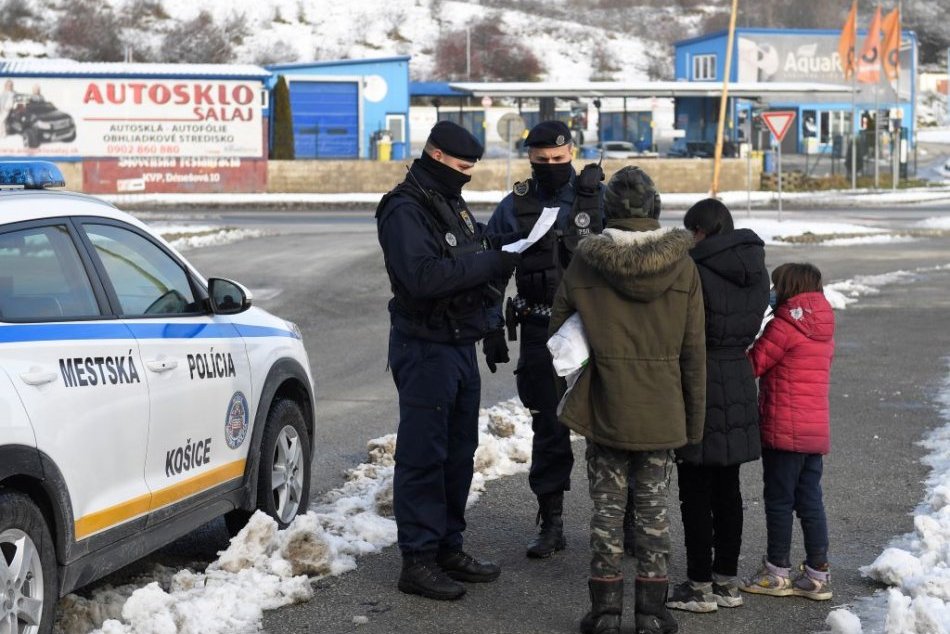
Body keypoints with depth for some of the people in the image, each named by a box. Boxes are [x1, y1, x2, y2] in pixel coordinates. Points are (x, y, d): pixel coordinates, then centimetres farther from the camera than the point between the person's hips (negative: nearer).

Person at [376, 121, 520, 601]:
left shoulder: (451, 204, 16)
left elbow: (471, 262, 21)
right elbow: (422, 275, -27)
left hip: (460, 342, 10)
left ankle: (448, 547, 25)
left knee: (459, 449, 15)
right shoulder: (405, 210, -15)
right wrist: (489, 262, -24)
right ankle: (418, 560, 0)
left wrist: (499, 261, -1)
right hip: (425, 348, -10)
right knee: (423, 454, -5)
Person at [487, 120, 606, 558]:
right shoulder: (515, 206, 5)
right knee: (549, 427, 6)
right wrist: (491, 332, 7)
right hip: (540, 332, 2)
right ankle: (551, 524, 15)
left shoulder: (600, 198, -2)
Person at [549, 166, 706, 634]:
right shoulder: (682, 266, -5)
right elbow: (694, 353, -2)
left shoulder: (585, 263, -7)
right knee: (653, 508, 9)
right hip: (662, 412, 1)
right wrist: (695, 420, 6)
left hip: (604, 409, -1)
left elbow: (557, 332, 0)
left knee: (607, 508, 8)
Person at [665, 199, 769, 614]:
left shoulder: (696, 271, -17)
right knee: (728, 487, 14)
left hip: (700, 382, -7)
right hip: (740, 380, 7)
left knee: (696, 490, 1)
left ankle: (700, 585, 6)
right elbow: (751, 329, 12)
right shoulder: (756, 272, 6)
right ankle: (727, 581, 21)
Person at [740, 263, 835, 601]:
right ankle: (818, 574, 12)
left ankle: (777, 573, 9)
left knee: (779, 500, 2)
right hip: (817, 430, 8)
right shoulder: (824, 331, 12)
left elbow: (754, 363, -10)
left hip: (784, 431, -8)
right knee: (810, 500, 11)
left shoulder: (784, 326, -14)